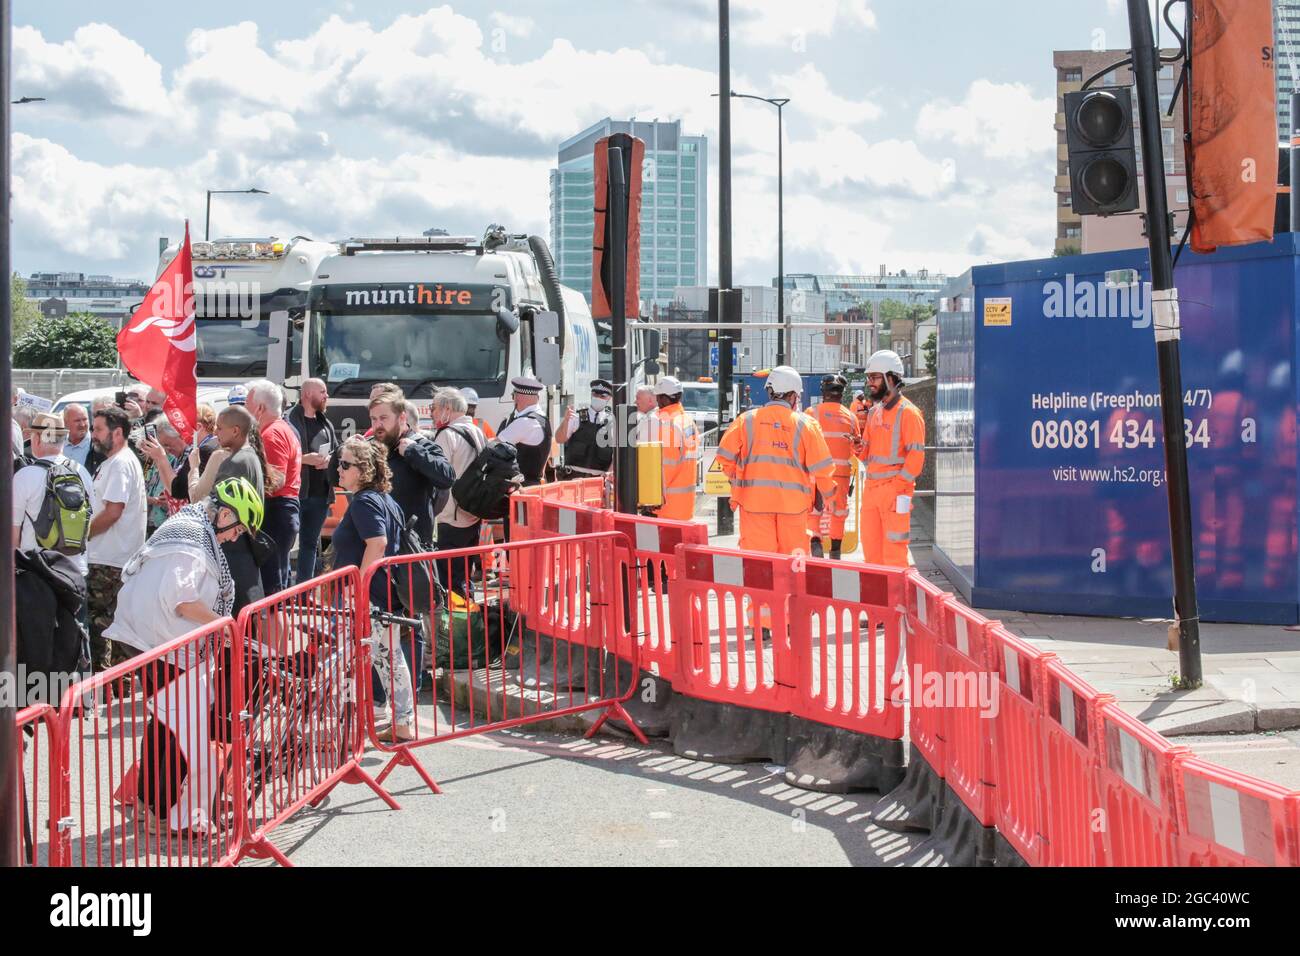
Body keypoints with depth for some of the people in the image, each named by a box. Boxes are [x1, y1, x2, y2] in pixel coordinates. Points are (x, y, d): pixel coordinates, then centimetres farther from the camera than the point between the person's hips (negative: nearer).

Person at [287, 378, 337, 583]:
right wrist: (305, 459, -20)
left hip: (320, 494, 7)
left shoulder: (326, 424, 17)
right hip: (296, 491, -7)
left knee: (311, 543, 13)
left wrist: (330, 460, -1)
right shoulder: (290, 420, -8)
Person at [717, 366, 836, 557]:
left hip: (754, 500, 1)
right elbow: (821, 466, -2)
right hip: (792, 502, 0)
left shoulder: (747, 420, 0)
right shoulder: (804, 424, -2)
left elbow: (725, 455, 1)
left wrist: (736, 478, 19)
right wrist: (828, 492, 16)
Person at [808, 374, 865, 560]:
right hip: (842, 472, 2)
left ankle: (816, 542, -17)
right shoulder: (850, 416, 6)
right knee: (838, 513, 14)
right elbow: (858, 450, 13)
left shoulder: (813, 413, -2)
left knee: (813, 511, 7)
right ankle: (835, 554, 19)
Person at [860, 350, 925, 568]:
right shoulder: (875, 411, 16)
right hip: (871, 488, 8)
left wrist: (899, 485, -17)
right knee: (871, 547, 11)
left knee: (893, 549, -6)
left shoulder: (908, 412, -9)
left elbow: (916, 454, -14)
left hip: (895, 490, -8)